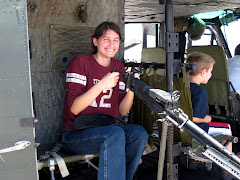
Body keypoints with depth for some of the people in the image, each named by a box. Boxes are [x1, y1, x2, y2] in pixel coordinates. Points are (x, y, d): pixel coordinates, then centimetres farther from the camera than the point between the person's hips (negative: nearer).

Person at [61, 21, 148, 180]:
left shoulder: (118, 67, 10)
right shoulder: (80, 62, -6)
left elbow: (122, 111, 4)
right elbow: (73, 108, -17)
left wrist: (131, 90, -16)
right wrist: (102, 85, -28)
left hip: (108, 129, 6)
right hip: (76, 134, -5)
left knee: (139, 133, -21)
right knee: (116, 134, -32)